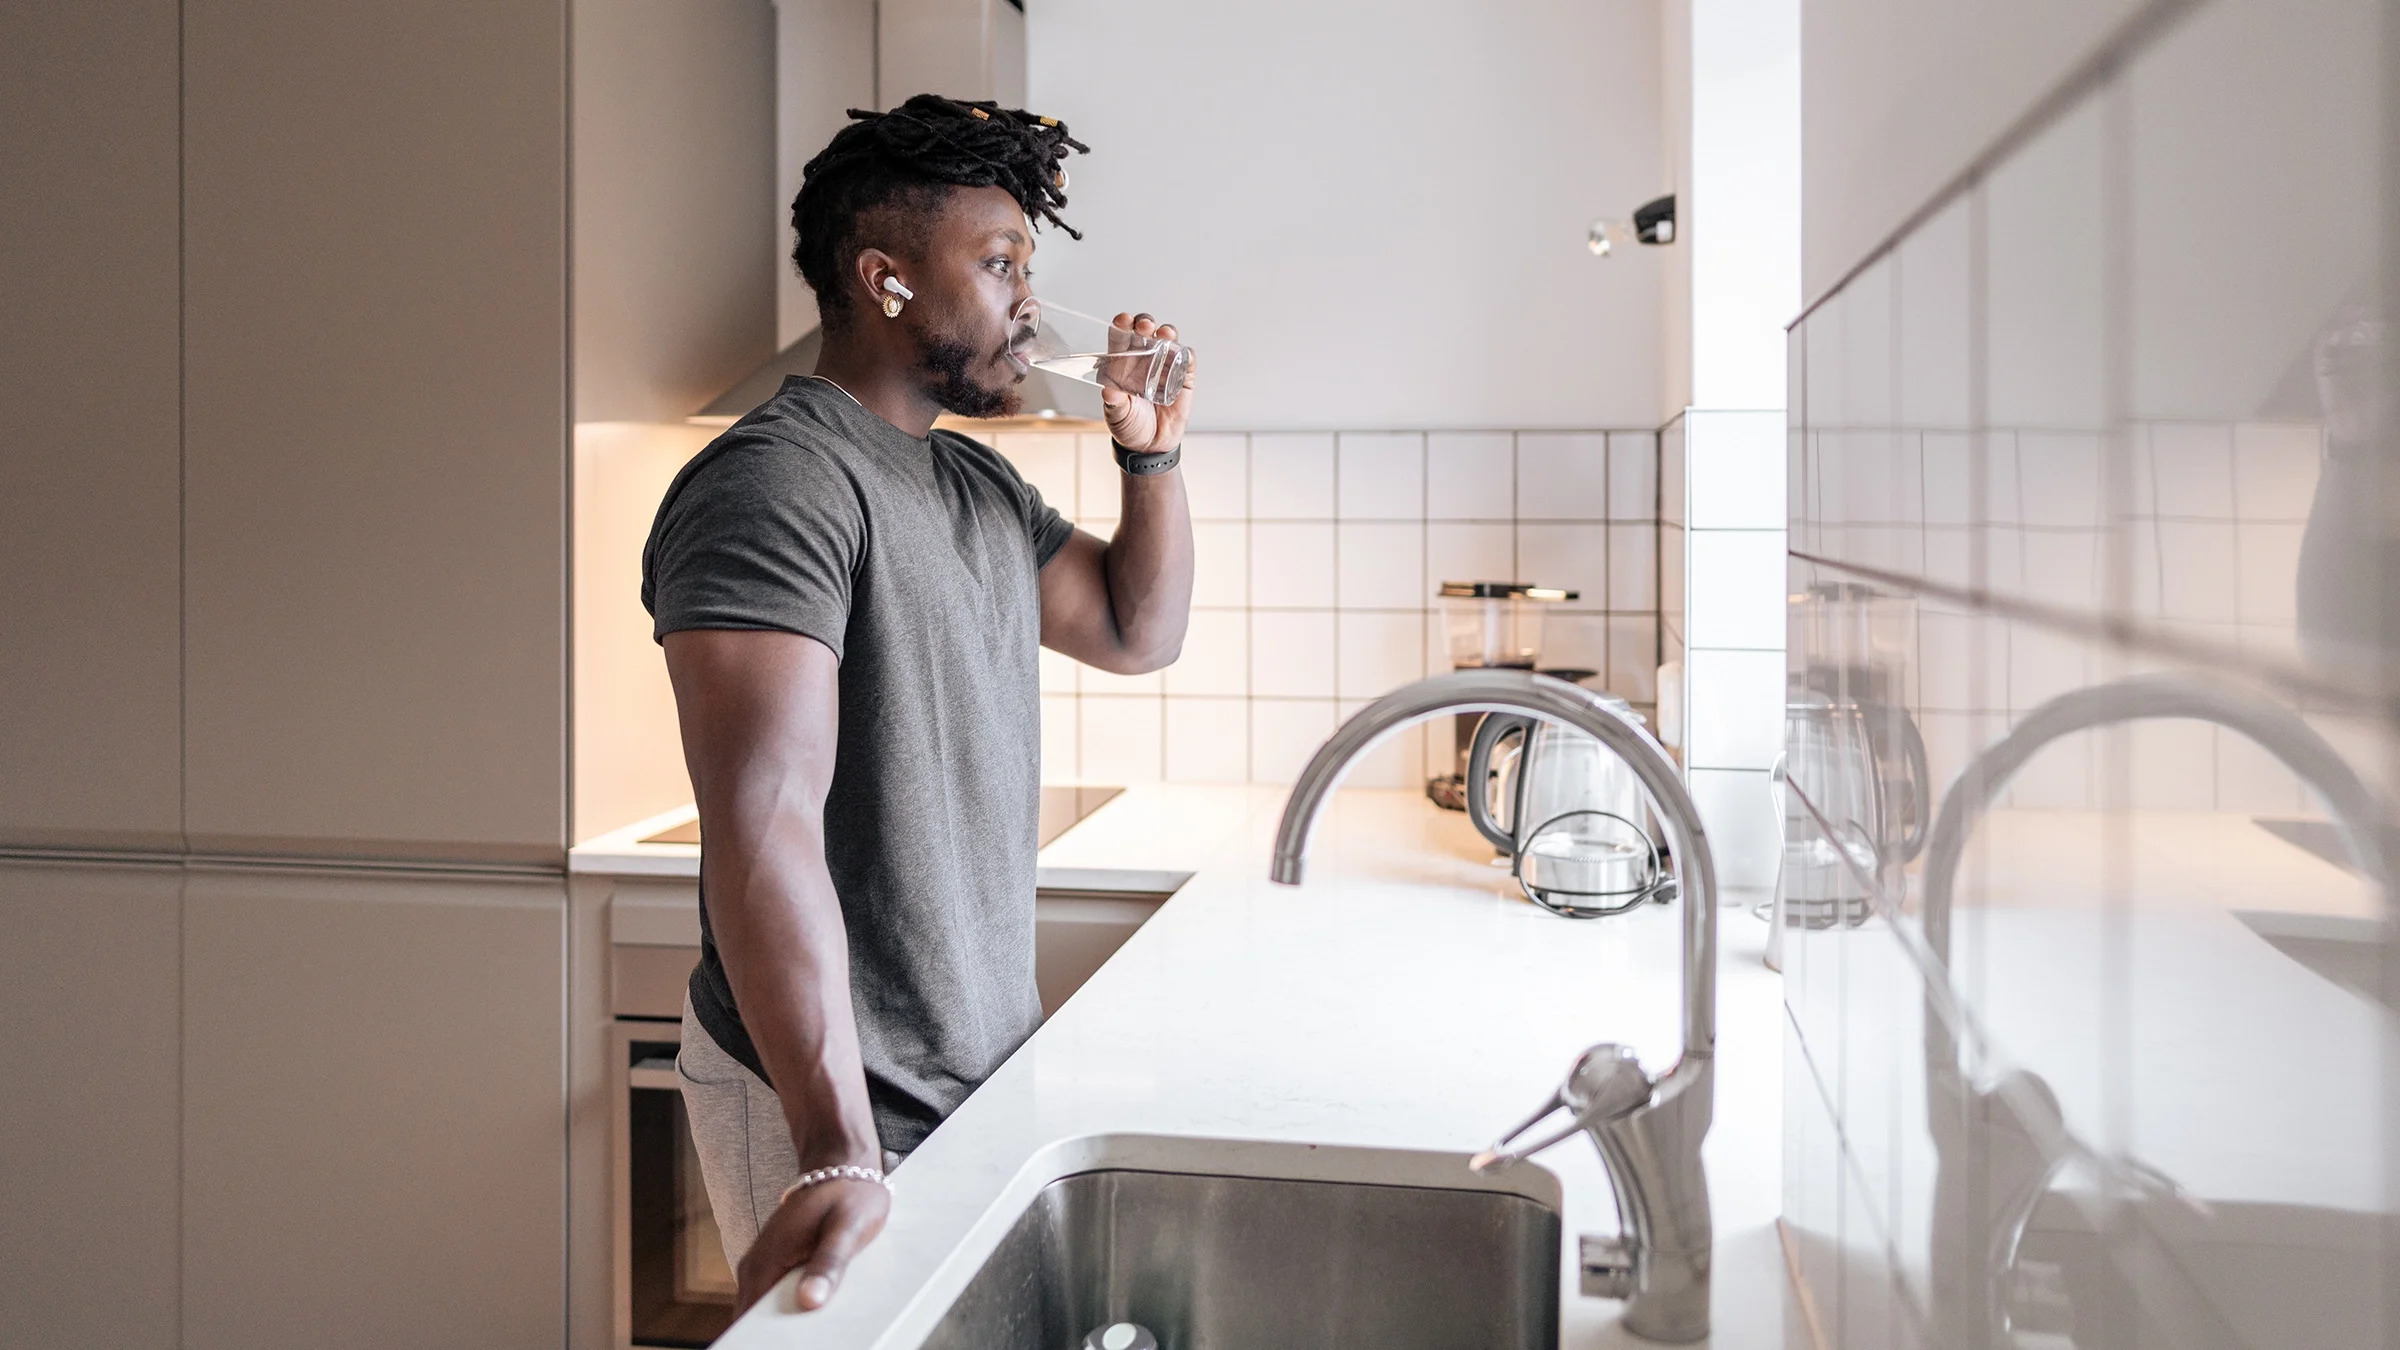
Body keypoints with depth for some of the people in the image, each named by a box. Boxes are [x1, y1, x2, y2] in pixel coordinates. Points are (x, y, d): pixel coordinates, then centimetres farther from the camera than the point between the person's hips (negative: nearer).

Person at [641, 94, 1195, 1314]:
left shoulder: (982, 485, 11)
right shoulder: (776, 482, -19)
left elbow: (1138, 634, 19)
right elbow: (764, 826, -29)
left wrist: (1151, 450, 4)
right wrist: (839, 1155, -36)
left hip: (987, 1070, 9)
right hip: (837, 1108, -8)